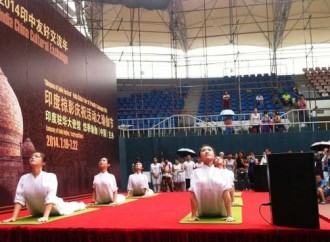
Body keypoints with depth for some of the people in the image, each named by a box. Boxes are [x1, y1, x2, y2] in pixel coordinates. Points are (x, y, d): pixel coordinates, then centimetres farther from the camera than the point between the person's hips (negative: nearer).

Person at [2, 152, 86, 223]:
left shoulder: (50, 176, -30)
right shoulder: (24, 178, -19)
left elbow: (50, 198, -37)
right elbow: (19, 198, -20)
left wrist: (45, 216, -45)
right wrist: (14, 217, -27)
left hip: (53, 209, -4)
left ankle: (80, 205, 56)